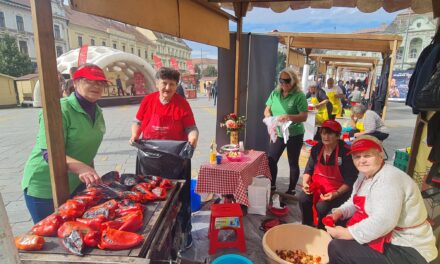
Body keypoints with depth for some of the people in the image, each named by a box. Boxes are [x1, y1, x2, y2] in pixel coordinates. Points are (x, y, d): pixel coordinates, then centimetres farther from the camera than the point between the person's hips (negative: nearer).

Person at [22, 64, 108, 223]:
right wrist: (80, 168, -45)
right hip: (45, 188, -6)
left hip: (78, 185, 7)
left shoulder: (97, 112, 1)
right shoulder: (59, 110, -21)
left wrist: (89, 173, 12)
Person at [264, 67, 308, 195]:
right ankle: (272, 185, 29)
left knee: (293, 163, 10)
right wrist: (269, 118, -18)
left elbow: (304, 116, -16)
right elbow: (267, 110, 4)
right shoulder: (275, 93, 2)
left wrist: (289, 117, -32)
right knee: (271, 160, 9)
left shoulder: (299, 95, -12)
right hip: (278, 133, 5)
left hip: (294, 134, -4)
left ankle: (291, 190, 26)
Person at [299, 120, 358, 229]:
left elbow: (350, 180, -15)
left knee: (321, 206, -28)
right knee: (303, 199, -22)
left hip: (338, 189, -4)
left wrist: (336, 194, -25)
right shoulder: (316, 148, -2)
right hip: (317, 184, 4)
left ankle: (321, 230, 2)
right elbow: (309, 169, 7)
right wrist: (305, 183, -11)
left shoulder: (346, 152, -17)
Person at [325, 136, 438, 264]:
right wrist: (338, 213, -7)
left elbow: (382, 222, -33)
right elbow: (354, 203, 12)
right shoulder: (365, 175, 5)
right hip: (383, 235, 9)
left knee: (337, 248, -20)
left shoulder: (388, 180, -25)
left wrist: (346, 233, -25)